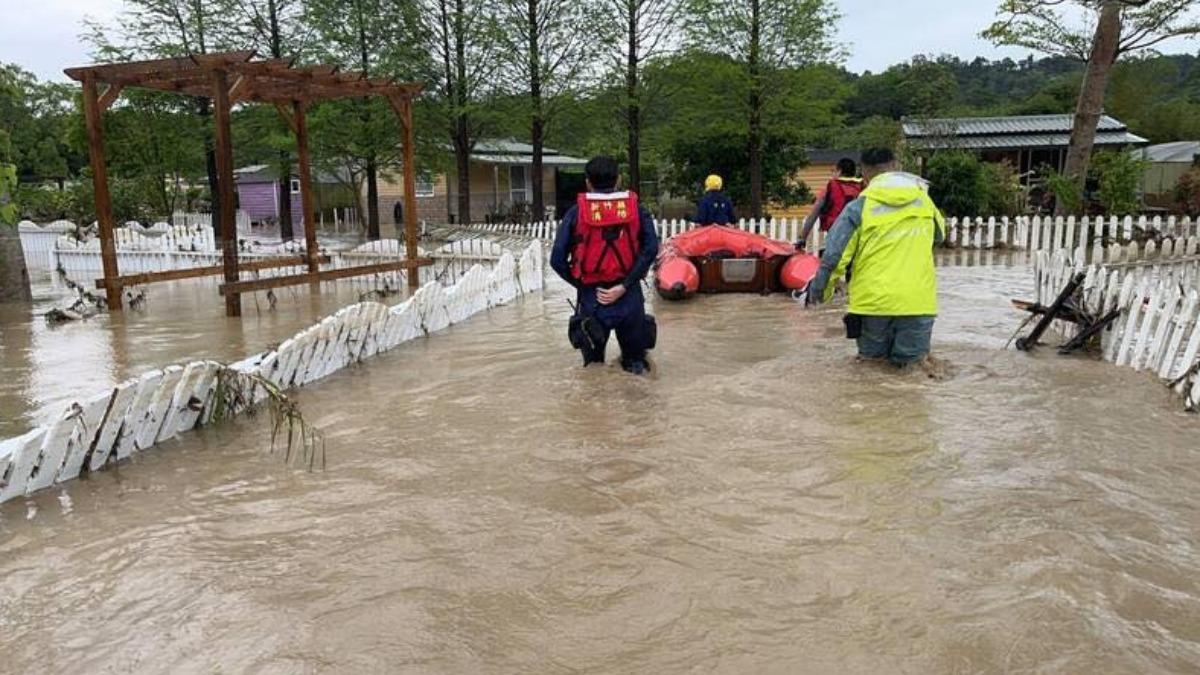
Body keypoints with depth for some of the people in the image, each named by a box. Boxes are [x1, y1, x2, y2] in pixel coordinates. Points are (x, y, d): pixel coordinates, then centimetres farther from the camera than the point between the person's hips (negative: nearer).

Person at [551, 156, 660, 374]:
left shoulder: (576, 212, 0)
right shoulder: (637, 209, 3)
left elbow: (557, 260, -6)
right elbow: (650, 249, -11)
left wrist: (581, 284, 4)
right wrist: (624, 285, -11)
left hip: (591, 297, 0)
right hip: (629, 296, 1)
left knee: (593, 365, 11)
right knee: (635, 360, 17)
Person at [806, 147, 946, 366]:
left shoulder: (860, 205, -4)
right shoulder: (923, 199, 6)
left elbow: (835, 254, -4)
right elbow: (940, 235, 26)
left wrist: (820, 289, 11)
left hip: (873, 300, -1)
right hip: (917, 300, 1)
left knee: (871, 358, 18)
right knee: (910, 362, 12)